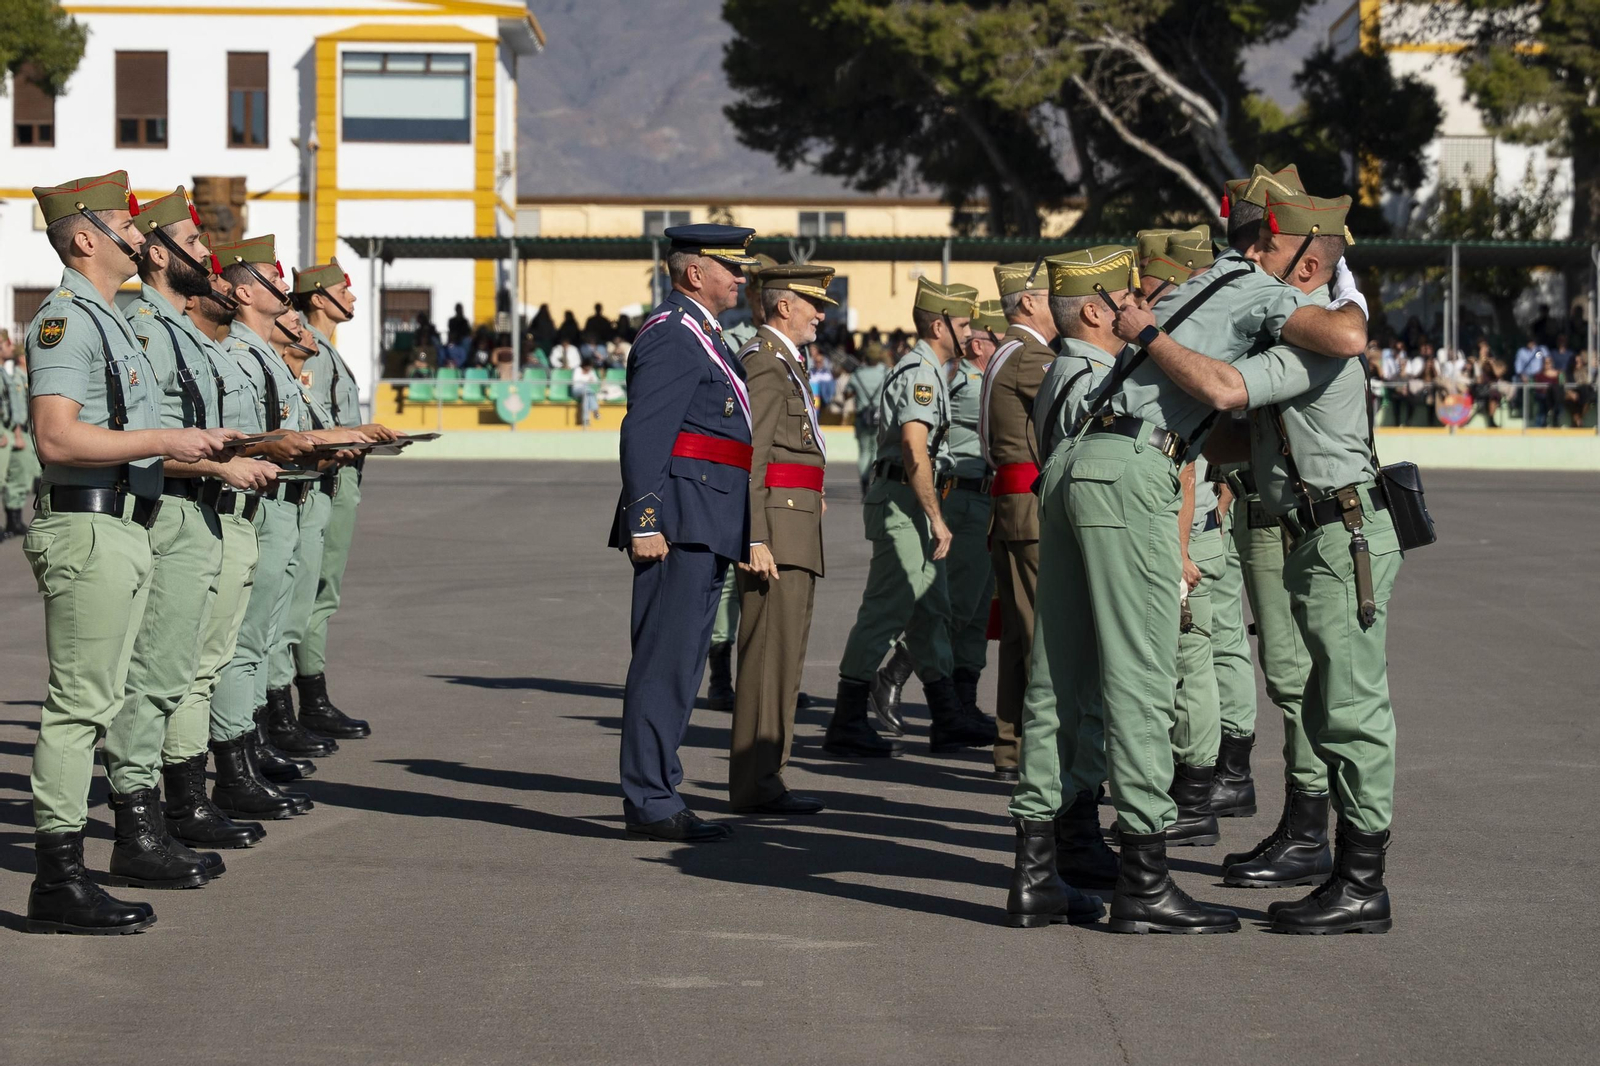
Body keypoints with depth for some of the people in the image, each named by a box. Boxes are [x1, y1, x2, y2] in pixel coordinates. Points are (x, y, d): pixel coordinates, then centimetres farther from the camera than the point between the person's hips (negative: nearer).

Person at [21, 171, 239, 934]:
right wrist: (169, 441, -21)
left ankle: (136, 836, 28)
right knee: (78, 703, -9)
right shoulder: (66, 319, -14)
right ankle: (57, 881, -8)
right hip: (87, 532, -10)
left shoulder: (107, 320, 19)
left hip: (125, 528, 10)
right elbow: (58, 438, -24)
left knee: (105, 699, 18)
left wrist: (198, 443, 17)